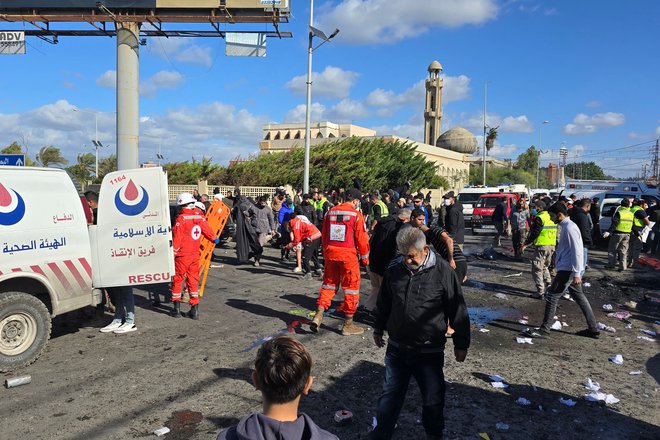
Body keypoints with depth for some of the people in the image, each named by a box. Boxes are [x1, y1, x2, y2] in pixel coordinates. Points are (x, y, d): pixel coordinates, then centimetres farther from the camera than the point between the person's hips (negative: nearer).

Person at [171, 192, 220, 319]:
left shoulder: (181, 219, -14)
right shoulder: (200, 216, -2)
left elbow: (176, 238, -13)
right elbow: (207, 230, 8)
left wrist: (172, 253, -4)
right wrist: (215, 239, 25)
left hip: (182, 255, -4)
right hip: (195, 254, 4)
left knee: (177, 279, 11)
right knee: (193, 280, 12)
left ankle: (177, 307, 16)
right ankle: (194, 308, 11)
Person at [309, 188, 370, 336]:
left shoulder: (330, 212, 6)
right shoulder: (356, 214, -8)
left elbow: (324, 236, 13)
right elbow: (362, 239, -7)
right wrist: (365, 257, 6)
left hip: (330, 253, 5)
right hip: (348, 255, -5)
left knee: (329, 283, 19)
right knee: (351, 286, 7)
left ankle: (318, 315, 9)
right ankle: (348, 324, 14)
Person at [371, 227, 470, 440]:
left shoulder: (442, 271, -14)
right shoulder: (394, 269, -4)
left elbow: (458, 310, -6)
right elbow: (384, 303, 12)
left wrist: (461, 344, -1)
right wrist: (378, 329, 20)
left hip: (429, 352, -2)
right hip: (397, 348, 2)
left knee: (433, 399, 16)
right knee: (390, 395, 14)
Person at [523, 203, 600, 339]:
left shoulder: (569, 228, -16)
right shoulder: (566, 227, 15)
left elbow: (577, 251, -21)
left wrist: (576, 273, -22)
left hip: (568, 270, -10)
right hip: (569, 269, 10)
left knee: (552, 296, -6)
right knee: (579, 297, 15)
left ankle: (544, 330, -1)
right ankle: (593, 329, 22)